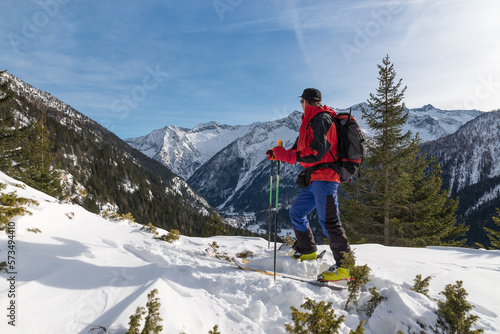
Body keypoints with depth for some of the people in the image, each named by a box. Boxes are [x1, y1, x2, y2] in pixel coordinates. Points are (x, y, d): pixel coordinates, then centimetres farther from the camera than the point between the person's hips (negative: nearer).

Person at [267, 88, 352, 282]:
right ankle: (307, 251, 29)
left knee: (328, 221, -13)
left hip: (324, 177, -10)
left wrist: (286, 155, -19)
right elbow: (300, 150, 24)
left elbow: (317, 152, -21)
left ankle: (345, 267, -7)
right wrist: (278, 154, 21)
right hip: (314, 179, 10)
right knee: (296, 213, 15)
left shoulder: (322, 119, -11)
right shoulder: (311, 122, 21)